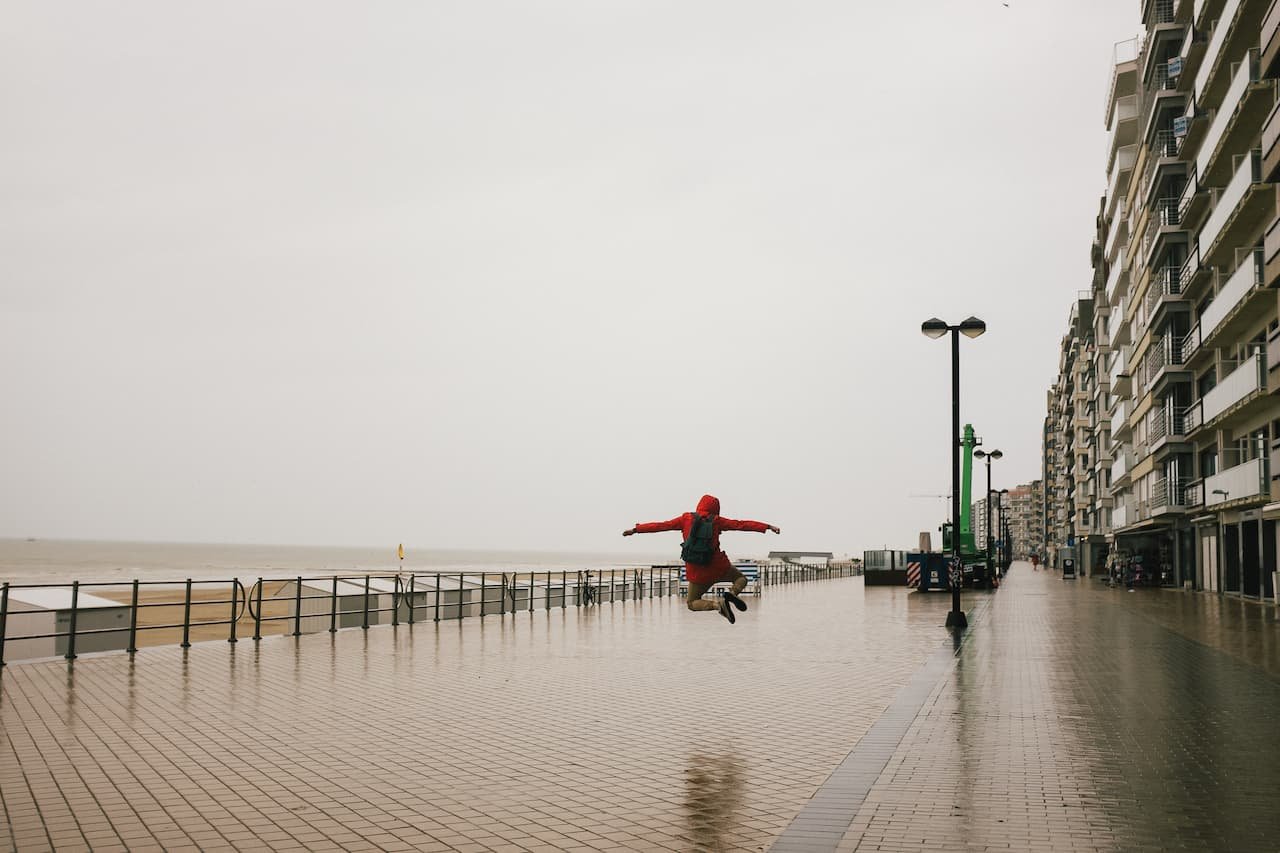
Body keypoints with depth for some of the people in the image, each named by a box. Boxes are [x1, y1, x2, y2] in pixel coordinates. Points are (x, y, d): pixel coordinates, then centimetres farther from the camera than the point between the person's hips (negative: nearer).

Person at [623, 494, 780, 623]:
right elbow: (742, 525, -2)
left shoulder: (686, 519, 2)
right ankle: (732, 594, -11)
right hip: (717, 566, 0)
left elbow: (661, 525, 2)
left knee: (692, 603, 15)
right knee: (741, 578, 24)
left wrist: (636, 529, 8)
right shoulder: (716, 521, 0)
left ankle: (717, 605, -15)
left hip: (697, 570, 0)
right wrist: (767, 527, 1)